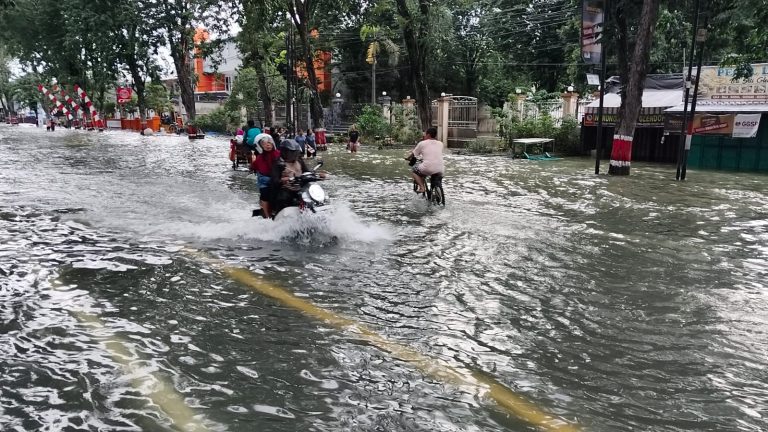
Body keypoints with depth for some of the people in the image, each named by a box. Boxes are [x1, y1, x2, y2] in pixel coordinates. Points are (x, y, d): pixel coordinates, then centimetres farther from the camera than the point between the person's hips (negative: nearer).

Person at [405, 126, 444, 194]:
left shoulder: (422, 143, 5)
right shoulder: (440, 144, 15)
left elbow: (413, 153, 17)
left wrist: (407, 157, 39)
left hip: (428, 169, -4)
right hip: (439, 170, 4)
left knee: (414, 171, 23)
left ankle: (421, 187, 6)